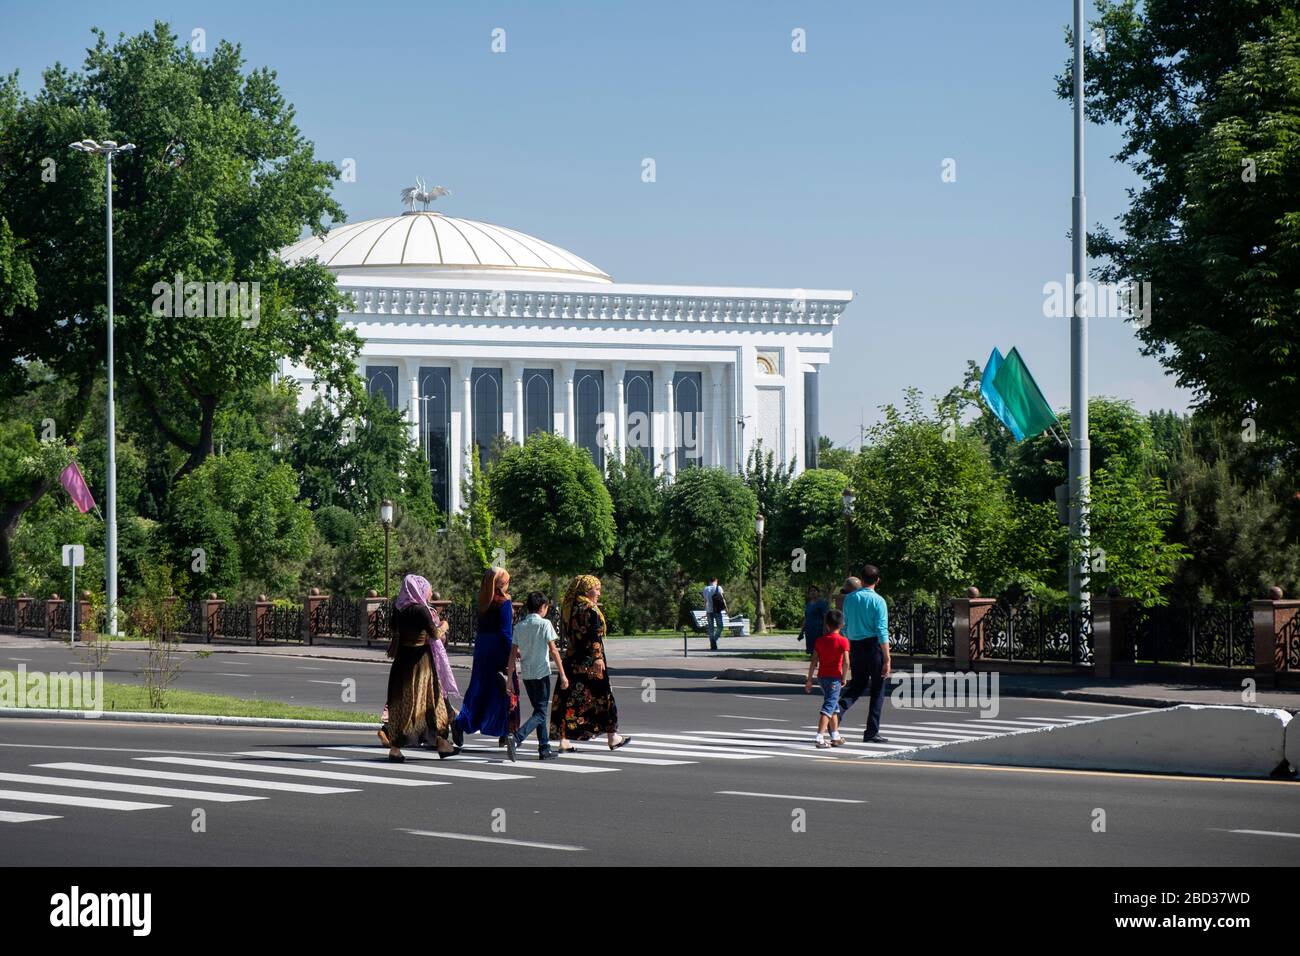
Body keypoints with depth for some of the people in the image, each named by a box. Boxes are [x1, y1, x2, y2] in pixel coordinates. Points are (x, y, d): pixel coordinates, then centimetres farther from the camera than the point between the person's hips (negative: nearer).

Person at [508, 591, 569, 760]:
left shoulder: (519, 626, 5)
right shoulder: (544, 624, -9)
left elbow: (514, 654, 4)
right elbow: (553, 651, -12)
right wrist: (563, 675, -9)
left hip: (526, 674, 6)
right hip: (541, 673, -6)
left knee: (539, 710, 17)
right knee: (541, 713, -1)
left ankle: (544, 748, 17)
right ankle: (517, 738, -21)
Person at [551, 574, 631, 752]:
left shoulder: (568, 608, 10)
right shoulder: (590, 609, -12)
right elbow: (595, 635, -20)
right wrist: (598, 657, -24)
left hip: (571, 659, 7)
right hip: (589, 661, -7)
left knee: (568, 698, 4)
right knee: (602, 697, 5)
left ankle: (564, 741, -1)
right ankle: (613, 738, 15)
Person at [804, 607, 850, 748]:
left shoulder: (820, 640, 6)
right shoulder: (843, 641, -8)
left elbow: (814, 661, 5)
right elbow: (846, 662, -16)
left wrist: (809, 680, 9)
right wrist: (843, 678, -4)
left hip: (822, 676, 6)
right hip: (834, 677, -6)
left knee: (834, 706, 20)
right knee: (828, 707, -9)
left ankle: (836, 737, 28)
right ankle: (820, 738, -20)